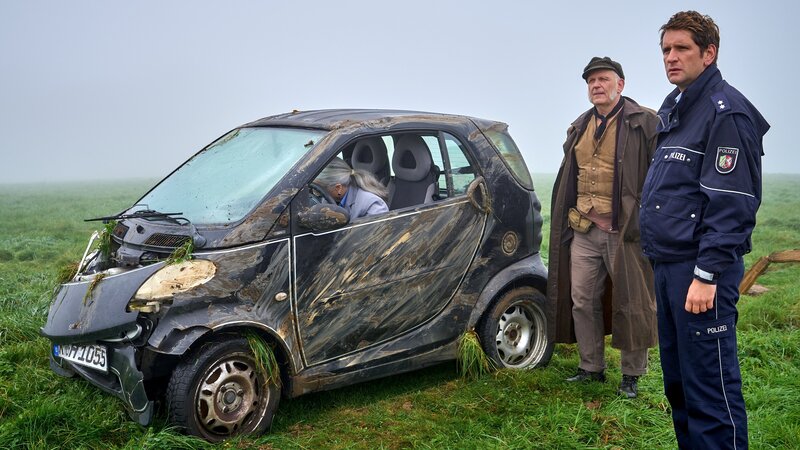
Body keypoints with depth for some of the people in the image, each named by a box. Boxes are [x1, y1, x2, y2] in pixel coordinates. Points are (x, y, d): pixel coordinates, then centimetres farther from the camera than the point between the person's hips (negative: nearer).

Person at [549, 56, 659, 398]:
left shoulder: (644, 123, -6)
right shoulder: (579, 128, 14)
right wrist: (567, 220, 20)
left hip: (625, 232, -6)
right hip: (583, 232, 6)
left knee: (630, 305, 4)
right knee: (582, 301, 11)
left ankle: (632, 375, 18)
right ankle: (592, 367, 25)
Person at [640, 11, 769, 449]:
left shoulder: (726, 112, -11)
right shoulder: (672, 109, 17)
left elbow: (730, 204, -17)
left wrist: (706, 274, -21)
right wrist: (663, 261, 17)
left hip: (699, 269, -9)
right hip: (667, 264, 9)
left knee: (710, 385, -4)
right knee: (676, 379, 16)